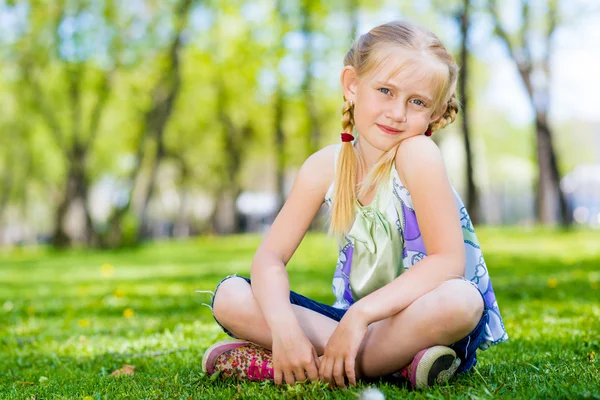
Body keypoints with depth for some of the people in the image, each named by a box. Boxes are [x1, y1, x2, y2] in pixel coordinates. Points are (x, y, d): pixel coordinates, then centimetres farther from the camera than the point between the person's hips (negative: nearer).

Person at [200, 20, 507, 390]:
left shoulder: (417, 153, -19)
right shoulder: (325, 166, -4)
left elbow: (449, 261, -24)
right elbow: (270, 256, -6)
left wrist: (361, 314, -31)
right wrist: (284, 327, -26)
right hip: (355, 318, 4)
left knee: (461, 300, -39)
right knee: (230, 297, -10)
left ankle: (295, 366, -24)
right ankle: (391, 361, -17)